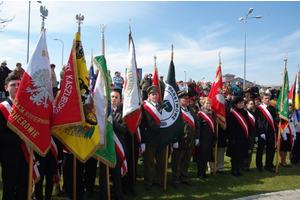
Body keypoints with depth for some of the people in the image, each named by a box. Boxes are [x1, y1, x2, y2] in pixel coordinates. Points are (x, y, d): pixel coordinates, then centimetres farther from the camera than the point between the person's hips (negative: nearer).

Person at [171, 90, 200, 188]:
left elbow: (197, 124, 15)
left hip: (190, 142, 7)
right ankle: (175, 180, 20)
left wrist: (197, 138, 10)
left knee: (186, 161, 18)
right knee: (177, 162, 7)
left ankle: (185, 178, 33)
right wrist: (175, 141, -20)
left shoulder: (191, 111, 13)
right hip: (180, 142, -7)